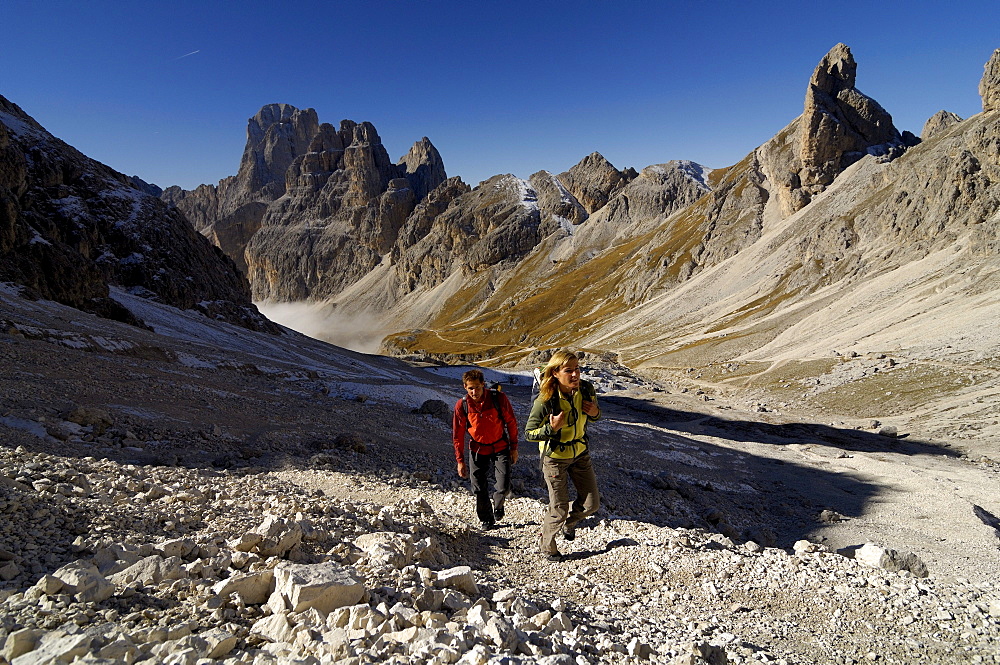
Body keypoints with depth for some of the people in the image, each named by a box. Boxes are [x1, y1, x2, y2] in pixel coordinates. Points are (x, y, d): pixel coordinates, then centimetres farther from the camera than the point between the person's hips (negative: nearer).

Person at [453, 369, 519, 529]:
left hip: (500, 447, -1)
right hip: (478, 449, 1)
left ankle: (498, 505, 28)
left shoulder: (499, 398, -18)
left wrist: (514, 448, -1)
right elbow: (458, 435, -3)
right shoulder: (462, 405, -14)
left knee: (503, 487, -7)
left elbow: (511, 423, -5)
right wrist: (460, 460, -3)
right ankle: (486, 520, 28)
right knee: (479, 489, 4)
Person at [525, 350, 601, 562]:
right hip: (555, 458, -5)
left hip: (580, 453, 5)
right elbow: (528, 433, -18)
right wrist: (551, 428, -35)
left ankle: (570, 522, 46)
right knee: (559, 510, 6)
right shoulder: (546, 401, -29)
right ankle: (547, 546, 36)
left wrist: (595, 413, -18)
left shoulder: (587, 389, -15)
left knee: (592, 504, 13)